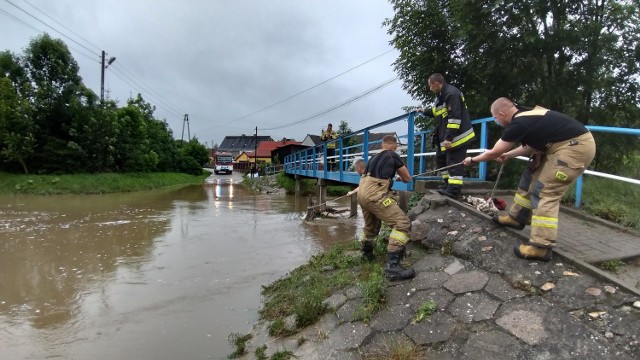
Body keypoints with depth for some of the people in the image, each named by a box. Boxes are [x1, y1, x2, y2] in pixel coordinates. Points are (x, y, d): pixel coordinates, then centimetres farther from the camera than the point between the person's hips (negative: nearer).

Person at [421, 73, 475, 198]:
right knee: (440, 158, 19)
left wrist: (449, 138, -27)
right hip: (445, 136, 11)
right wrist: (425, 112, 34)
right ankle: (447, 182, 29)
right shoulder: (441, 95, 14)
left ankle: (453, 189, -7)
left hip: (457, 136, -11)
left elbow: (455, 117, -26)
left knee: (454, 162, -9)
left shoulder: (452, 93, -19)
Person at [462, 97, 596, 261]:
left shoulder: (517, 124, -17)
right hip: (566, 144, 10)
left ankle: (541, 247, -8)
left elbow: (494, 153, -5)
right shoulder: (528, 115, 11)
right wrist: (508, 154, 23)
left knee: (544, 191, -10)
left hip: (576, 147, -10)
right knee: (531, 177, 17)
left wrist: (472, 160, 10)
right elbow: (535, 143, 25)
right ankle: (517, 217, 31)